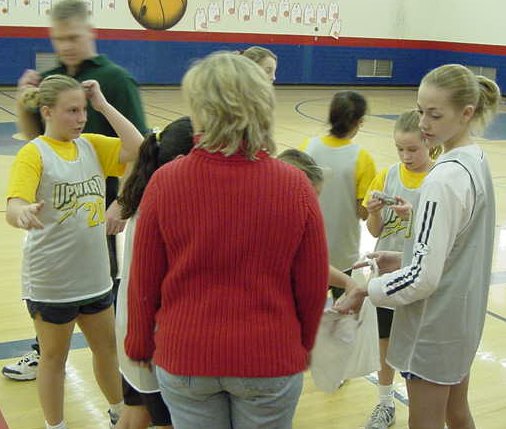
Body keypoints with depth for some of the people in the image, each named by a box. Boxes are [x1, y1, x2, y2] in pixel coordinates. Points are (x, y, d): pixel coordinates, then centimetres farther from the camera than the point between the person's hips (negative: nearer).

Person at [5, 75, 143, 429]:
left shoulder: (92, 145, 2)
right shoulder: (34, 153, -14)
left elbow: (137, 150, -12)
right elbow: (14, 208, -28)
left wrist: (103, 105, -11)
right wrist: (23, 213, -52)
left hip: (95, 275, 6)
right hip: (51, 280, -5)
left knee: (107, 348, 21)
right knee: (54, 357, 13)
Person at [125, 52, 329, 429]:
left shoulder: (165, 182, -13)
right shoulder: (295, 186, -12)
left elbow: (144, 281, -5)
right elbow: (313, 286, -5)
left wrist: (140, 345, 12)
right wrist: (302, 348, 14)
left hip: (184, 358, 1)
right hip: (270, 359, 0)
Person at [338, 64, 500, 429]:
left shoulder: (444, 180, -25)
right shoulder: (477, 162, 2)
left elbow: (424, 278, -24)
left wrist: (366, 291, -13)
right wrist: (405, 260, 7)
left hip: (434, 326, -9)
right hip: (463, 316, 9)